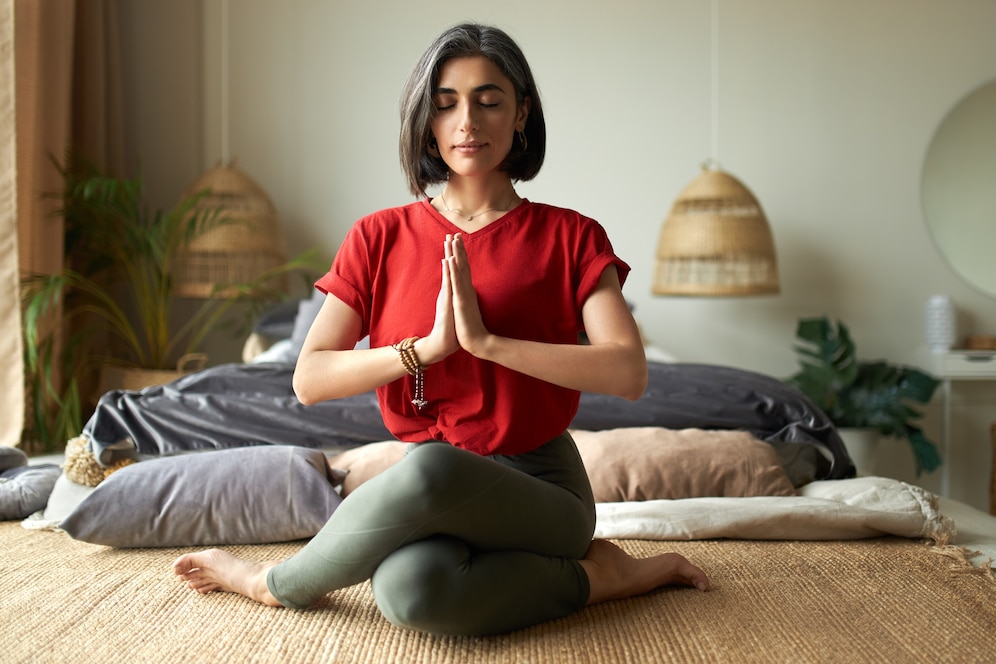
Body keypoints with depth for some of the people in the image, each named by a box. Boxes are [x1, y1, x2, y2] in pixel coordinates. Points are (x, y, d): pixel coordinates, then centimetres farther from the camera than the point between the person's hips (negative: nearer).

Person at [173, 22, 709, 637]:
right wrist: (429, 345, -16)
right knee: (406, 585, -37)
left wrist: (486, 339, -20)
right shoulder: (381, 238, 6)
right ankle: (592, 574, -8)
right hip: (428, 489, 2)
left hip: (540, 484, -1)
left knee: (421, 531, -37)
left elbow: (629, 373, -14)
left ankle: (276, 582, -3)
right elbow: (309, 380, -2)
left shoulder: (569, 237, 1)